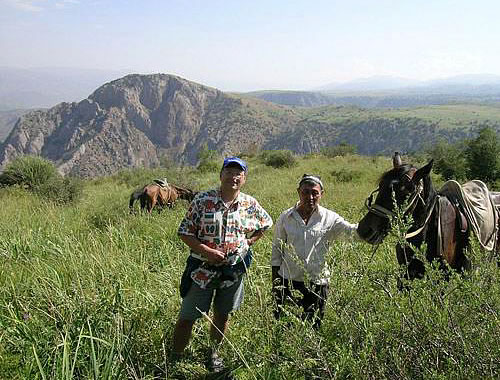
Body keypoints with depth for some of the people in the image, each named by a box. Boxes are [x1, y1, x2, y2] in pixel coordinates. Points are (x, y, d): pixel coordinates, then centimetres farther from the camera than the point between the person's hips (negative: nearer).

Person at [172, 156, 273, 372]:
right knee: (187, 317, 1)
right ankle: (175, 359, 17)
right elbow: (184, 232, -7)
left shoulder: (250, 204, -1)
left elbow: (265, 225, 17)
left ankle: (214, 353, 39)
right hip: (202, 267, -2)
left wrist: (247, 244, 2)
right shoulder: (203, 200, -10)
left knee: (222, 315, 18)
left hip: (234, 269, 3)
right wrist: (207, 251, -20)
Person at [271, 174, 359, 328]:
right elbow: (277, 251, 6)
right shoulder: (285, 217, -1)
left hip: (317, 283, 0)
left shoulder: (330, 219, -3)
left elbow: (353, 231, -16)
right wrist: (275, 283, 5)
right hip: (287, 282, 1)